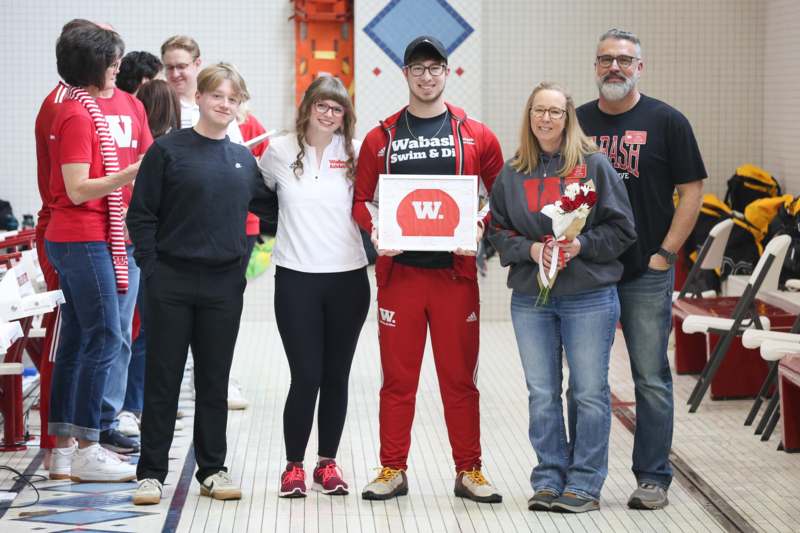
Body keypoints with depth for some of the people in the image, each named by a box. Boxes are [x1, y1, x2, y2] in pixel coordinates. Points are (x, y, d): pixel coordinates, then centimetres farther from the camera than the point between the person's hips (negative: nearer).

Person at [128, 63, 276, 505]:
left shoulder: (243, 158, 10)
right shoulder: (168, 150, -3)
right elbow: (141, 215, -4)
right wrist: (152, 268, -9)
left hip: (224, 286, 4)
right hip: (171, 282, -3)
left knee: (214, 380, 10)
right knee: (163, 378, 2)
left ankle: (212, 469, 18)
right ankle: (151, 472, 9)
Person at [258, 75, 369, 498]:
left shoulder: (355, 153, 2)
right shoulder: (279, 151, 1)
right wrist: (286, 230, 11)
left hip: (348, 279, 1)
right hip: (296, 278, -1)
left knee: (336, 376, 9)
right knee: (306, 376, -4)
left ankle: (328, 462, 22)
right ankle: (293, 466, 10)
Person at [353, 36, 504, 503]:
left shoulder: (476, 136, 6)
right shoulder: (381, 138, 6)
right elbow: (362, 199, 10)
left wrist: (477, 226, -8)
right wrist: (376, 231, -8)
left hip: (456, 271, 0)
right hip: (399, 271, 0)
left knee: (460, 375, 4)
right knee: (398, 377, 4)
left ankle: (469, 472, 12)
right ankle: (393, 470, 12)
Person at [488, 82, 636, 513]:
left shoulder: (594, 165, -1)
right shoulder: (512, 172, 8)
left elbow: (621, 228, -1)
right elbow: (498, 230, 8)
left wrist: (581, 245, -15)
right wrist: (529, 249, -9)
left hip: (589, 297, -3)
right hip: (530, 299, 3)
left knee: (589, 393, 0)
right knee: (542, 395, 7)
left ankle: (584, 485, 8)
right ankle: (548, 481, 16)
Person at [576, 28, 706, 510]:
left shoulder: (666, 122, -1)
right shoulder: (577, 123, 8)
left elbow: (691, 191, -2)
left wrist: (664, 254, -7)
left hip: (647, 275, -3)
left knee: (652, 379, 1)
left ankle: (653, 478, 9)